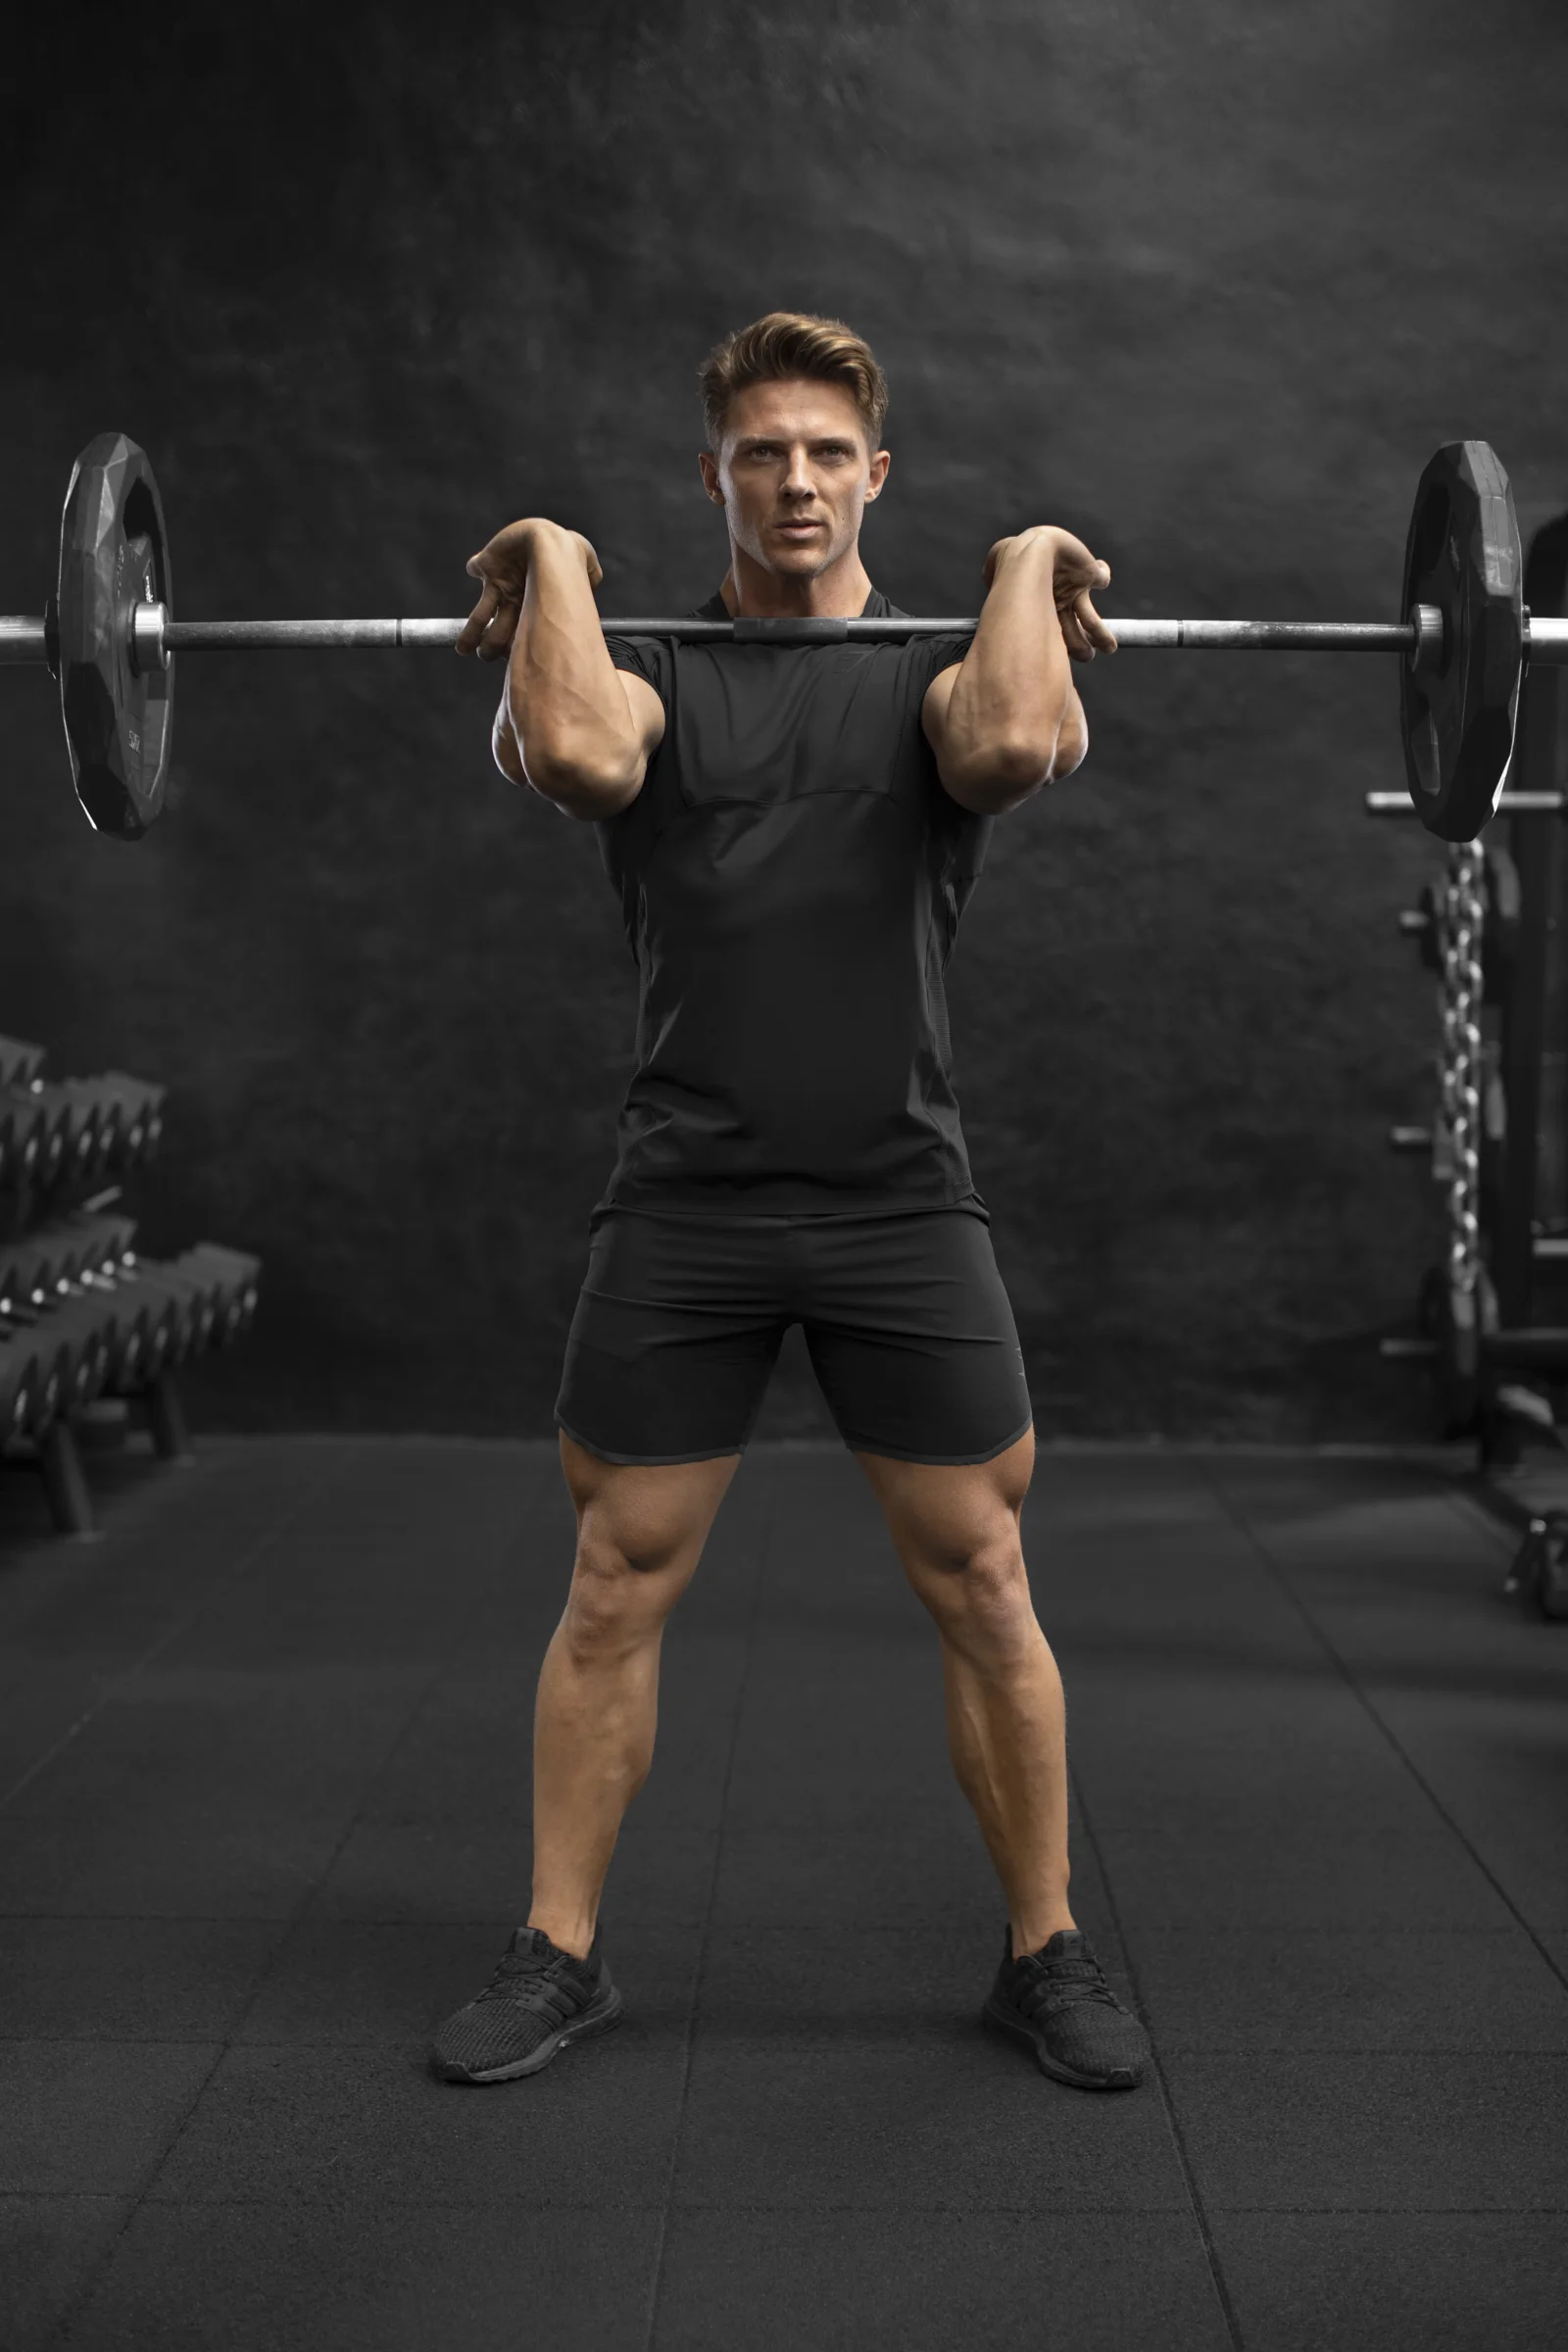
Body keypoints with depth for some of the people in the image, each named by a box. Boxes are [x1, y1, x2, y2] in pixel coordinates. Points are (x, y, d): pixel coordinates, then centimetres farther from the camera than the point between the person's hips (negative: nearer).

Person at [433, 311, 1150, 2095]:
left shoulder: (943, 663, 8)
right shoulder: (655, 668, 7)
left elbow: (1014, 746, -20)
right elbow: (574, 754, -20)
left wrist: (1031, 565, -6)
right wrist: (553, 562, -6)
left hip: (901, 1204, 0)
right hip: (684, 1208, 0)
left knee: (980, 1583, 4)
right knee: (617, 1587, 5)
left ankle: (1046, 1954, 21)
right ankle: (559, 1953, 21)